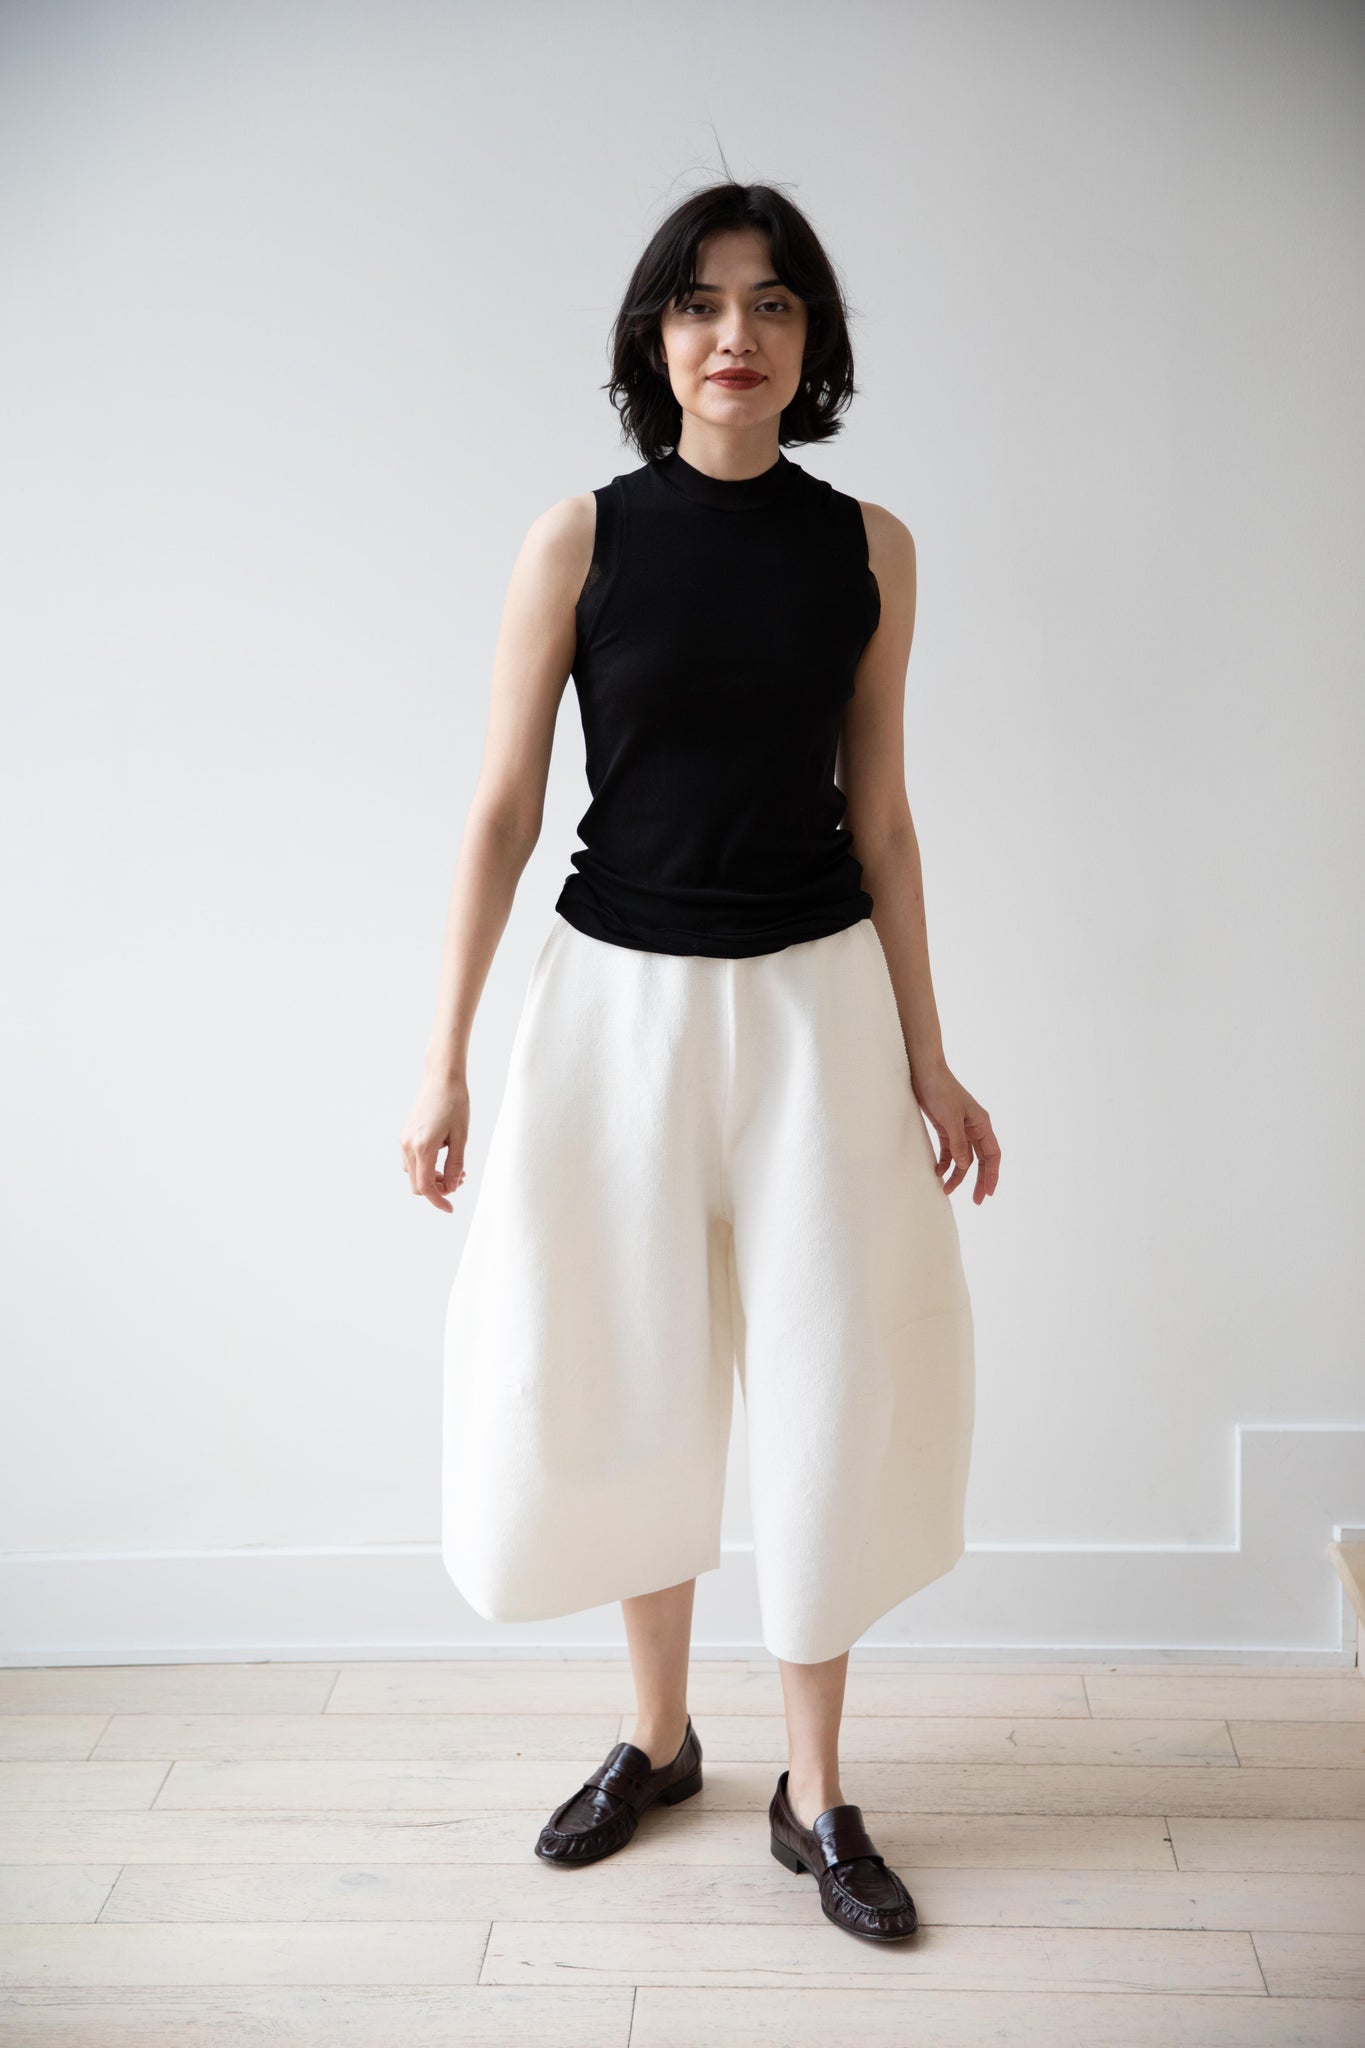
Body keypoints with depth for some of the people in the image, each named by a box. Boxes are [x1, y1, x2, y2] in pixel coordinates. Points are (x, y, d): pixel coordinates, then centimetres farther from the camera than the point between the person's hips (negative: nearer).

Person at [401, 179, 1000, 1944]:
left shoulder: (869, 549, 0)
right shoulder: (580, 542, -4)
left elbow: (879, 821, 5)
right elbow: (502, 809, -2)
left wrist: (927, 1057, 5)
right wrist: (445, 1058, -4)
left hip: (814, 1001, 1)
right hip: (621, 998, 0)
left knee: (831, 1390, 5)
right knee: (626, 1387, 10)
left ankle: (815, 1793, 23)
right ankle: (660, 1738, 33)